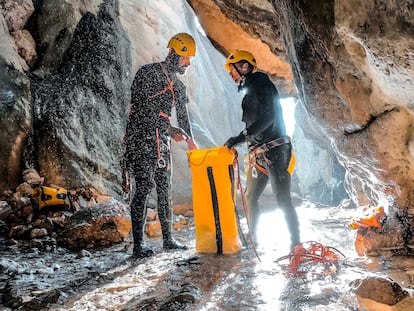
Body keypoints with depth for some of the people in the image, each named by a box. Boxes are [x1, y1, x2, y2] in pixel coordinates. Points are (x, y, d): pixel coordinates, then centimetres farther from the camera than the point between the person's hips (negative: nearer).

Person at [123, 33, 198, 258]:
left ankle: (168, 239, 16)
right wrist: (169, 129, -20)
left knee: (165, 189, 7)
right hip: (141, 138, -7)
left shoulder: (178, 87, 17)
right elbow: (143, 108, -17)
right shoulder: (148, 73, -6)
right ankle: (138, 246, -8)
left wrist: (190, 141, 16)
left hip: (161, 142, 7)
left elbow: (183, 117, 25)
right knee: (144, 188, -13)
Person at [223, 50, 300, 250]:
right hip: (259, 154, 10)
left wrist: (241, 137, -25)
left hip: (274, 151, -9)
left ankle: (296, 242, -3)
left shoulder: (262, 85, -8)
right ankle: (253, 238, 23)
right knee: (250, 197, 11)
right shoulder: (249, 92, 20)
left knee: (283, 199, -10)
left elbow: (267, 118, -22)